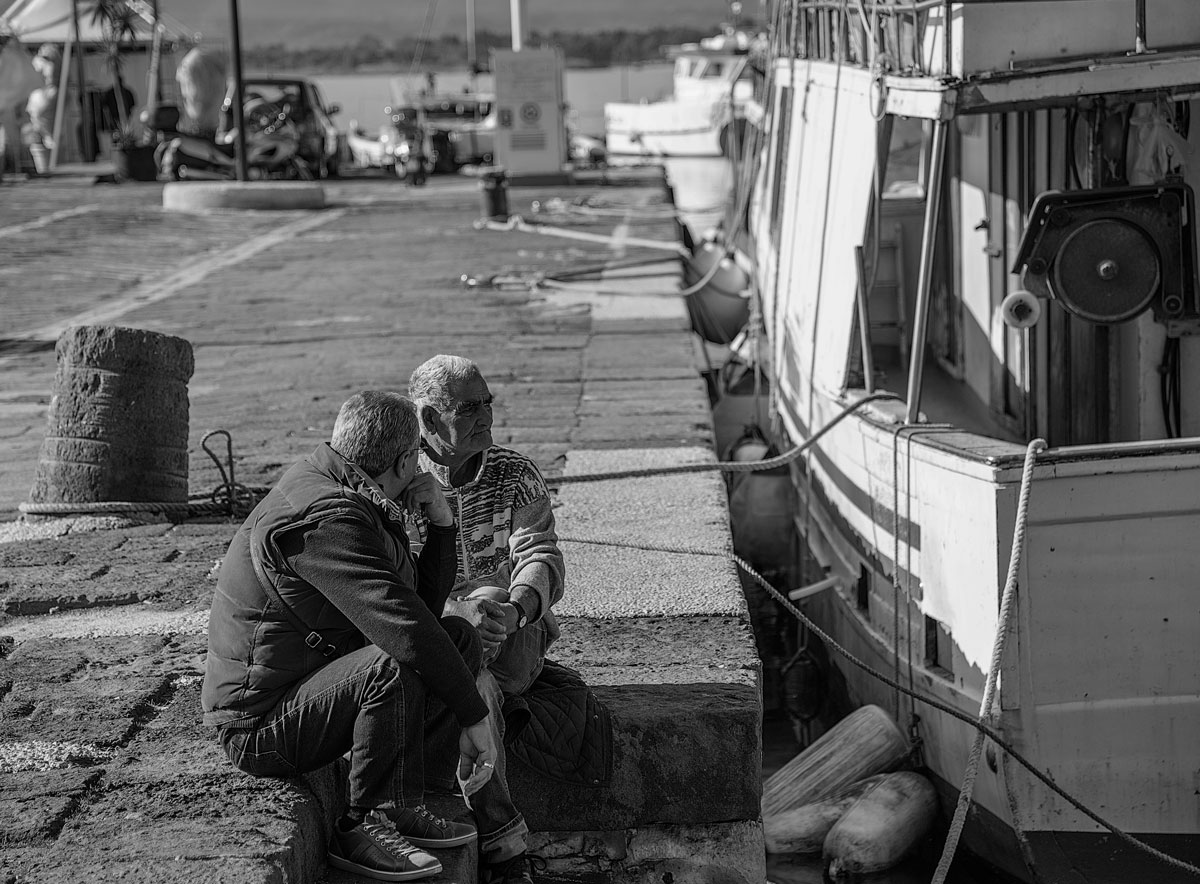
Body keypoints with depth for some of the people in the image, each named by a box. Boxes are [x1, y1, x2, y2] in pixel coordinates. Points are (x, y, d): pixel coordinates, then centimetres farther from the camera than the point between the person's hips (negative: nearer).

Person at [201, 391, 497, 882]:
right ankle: (364, 828, -18)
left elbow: (422, 607, 13)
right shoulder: (326, 519, -24)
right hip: (259, 726, -10)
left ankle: (401, 808, -1)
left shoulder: (369, 507, 10)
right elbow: (404, 629, -31)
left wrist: (441, 524, -1)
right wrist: (473, 715, -26)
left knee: (459, 639, 7)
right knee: (394, 665, -33)